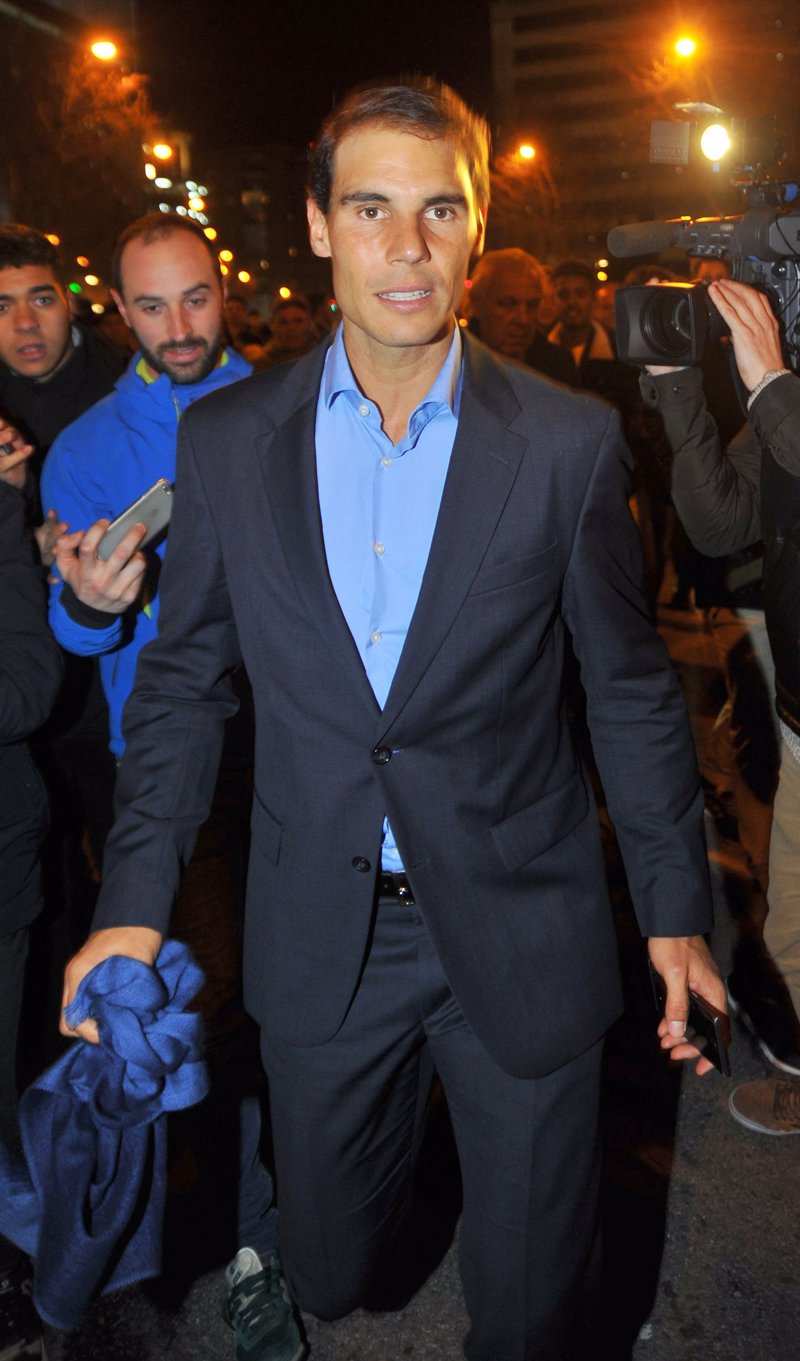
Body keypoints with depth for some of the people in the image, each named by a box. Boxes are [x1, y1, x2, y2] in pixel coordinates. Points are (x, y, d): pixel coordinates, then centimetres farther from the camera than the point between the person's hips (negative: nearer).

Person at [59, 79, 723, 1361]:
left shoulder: (570, 442, -7)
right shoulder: (226, 438, -3)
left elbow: (632, 688, 0)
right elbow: (184, 677, 2)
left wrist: (677, 909, 0)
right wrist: (134, 905, -4)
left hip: (519, 929, -1)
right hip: (319, 936, 2)